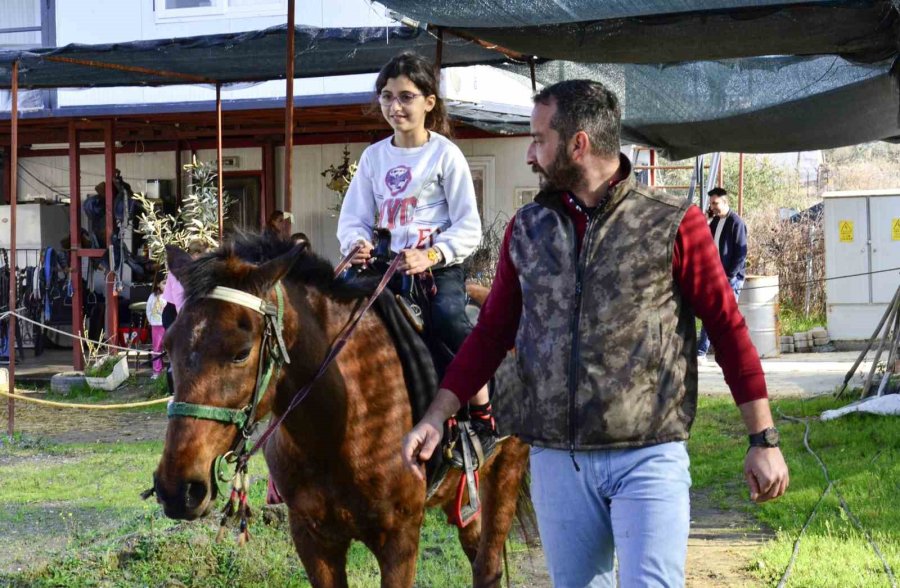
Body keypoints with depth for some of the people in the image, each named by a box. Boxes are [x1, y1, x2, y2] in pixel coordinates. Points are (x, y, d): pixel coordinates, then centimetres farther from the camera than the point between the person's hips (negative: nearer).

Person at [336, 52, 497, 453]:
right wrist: (357, 243, -13)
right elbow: (354, 217, 11)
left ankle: (484, 416, -16)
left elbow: (468, 229, -6)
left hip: (440, 268, -5)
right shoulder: (374, 156, 12)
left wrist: (431, 256, -23)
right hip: (386, 266, 5)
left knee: (449, 320, -32)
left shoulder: (445, 155, -2)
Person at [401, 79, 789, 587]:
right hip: (556, 460, 4)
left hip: (649, 456, -4)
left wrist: (764, 440, -4)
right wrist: (436, 419, 4)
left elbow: (730, 330, -2)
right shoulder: (527, 230, 9)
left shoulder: (674, 224, -3)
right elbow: (492, 332, 13)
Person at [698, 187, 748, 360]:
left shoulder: (736, 223, -9)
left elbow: (741, 252, -13)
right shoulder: (714, 222, 13)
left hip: (731, 277, -7)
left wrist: (730, 274, -16)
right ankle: (701, 352, 9)